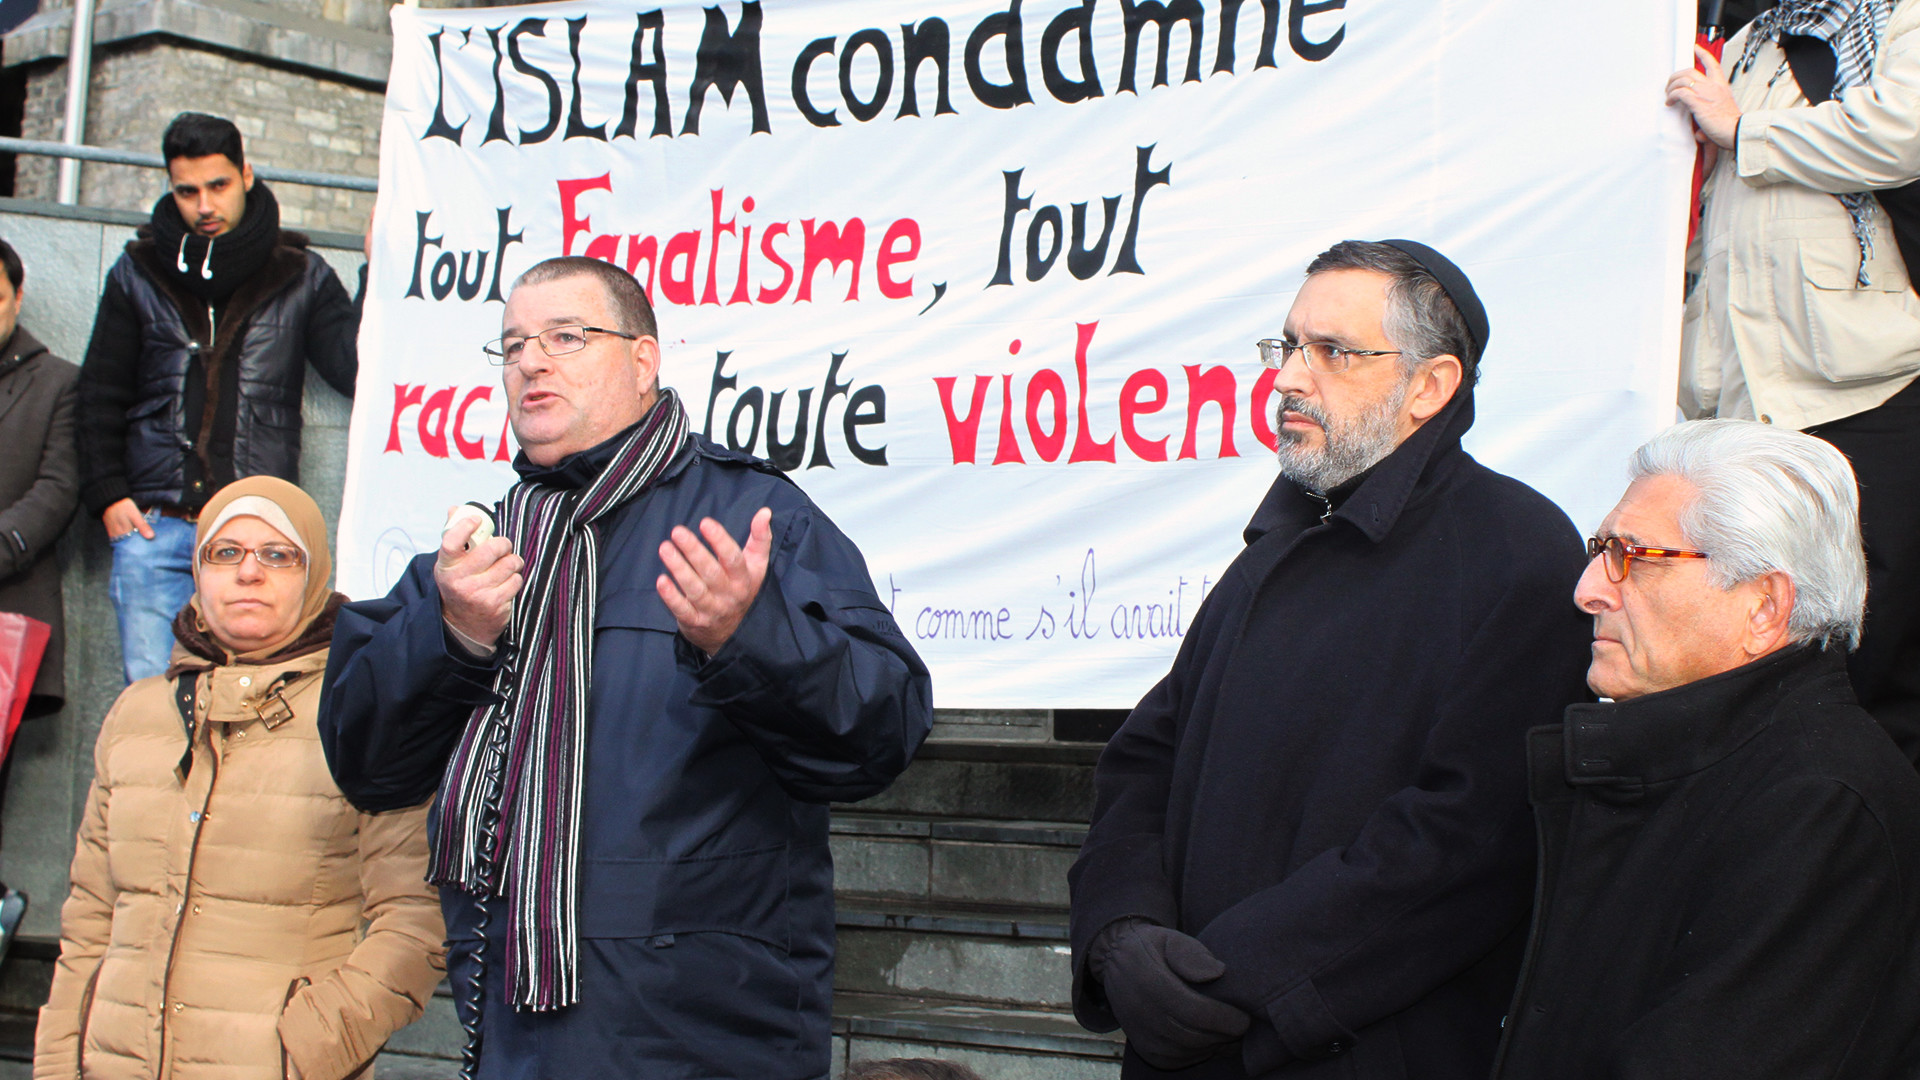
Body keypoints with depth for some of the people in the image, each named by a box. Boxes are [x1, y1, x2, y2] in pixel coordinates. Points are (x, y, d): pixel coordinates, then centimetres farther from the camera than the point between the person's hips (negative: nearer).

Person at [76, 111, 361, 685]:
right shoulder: (139, 273, 13)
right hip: (155, 528, 1)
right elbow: (100, 394, 15)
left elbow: (357, 369, -1)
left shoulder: (300, 277, 10)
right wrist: (107, 494, 3)